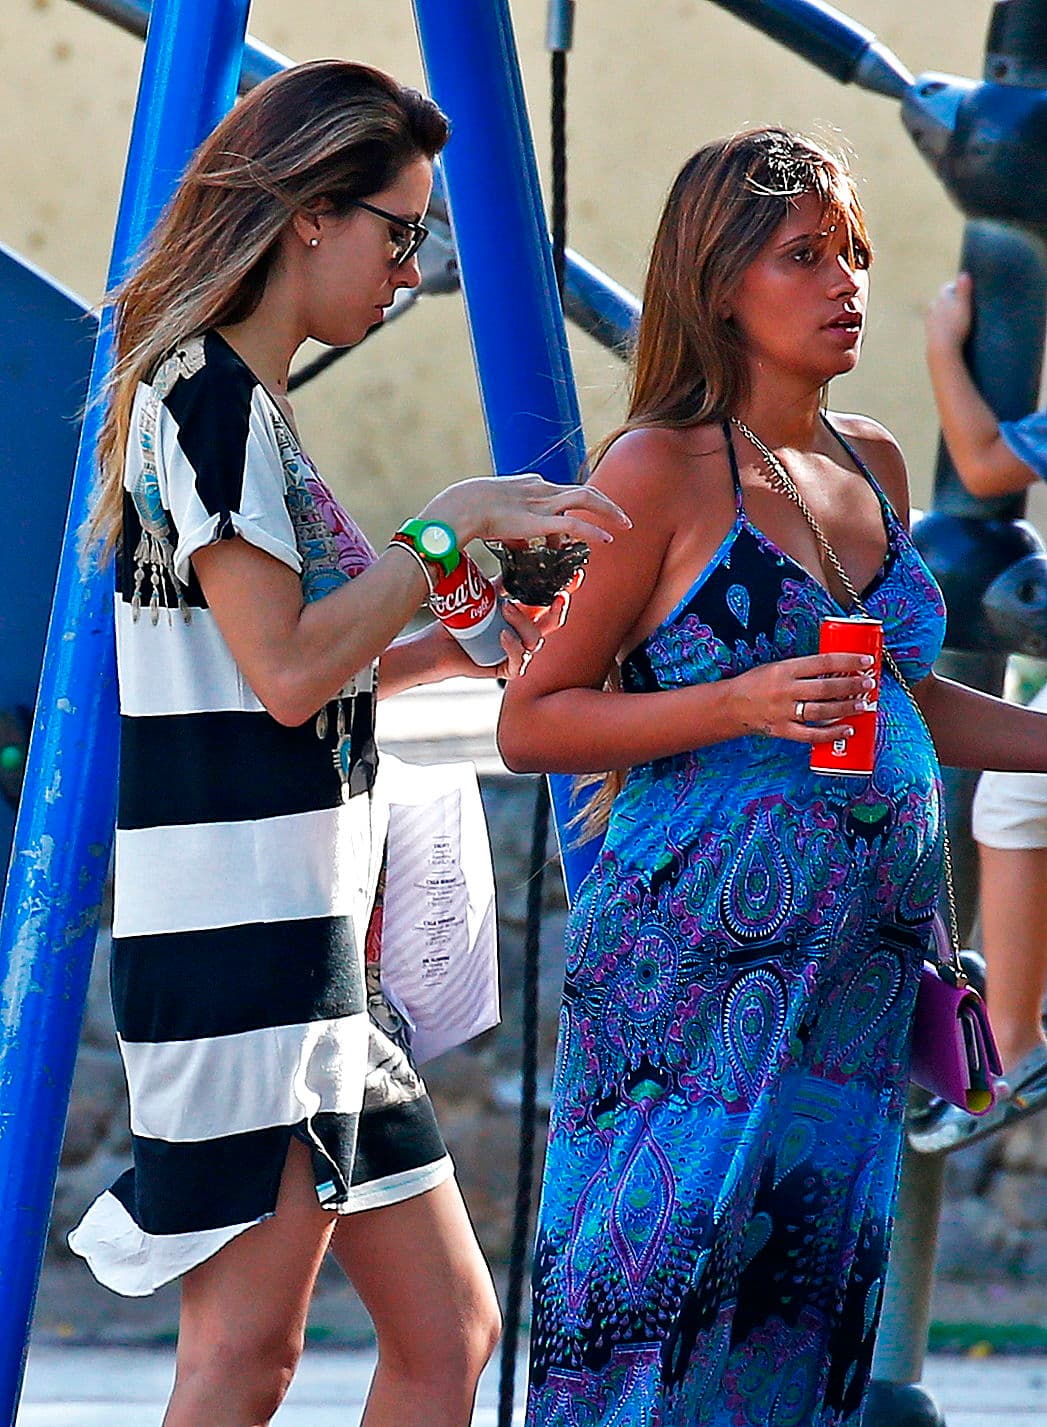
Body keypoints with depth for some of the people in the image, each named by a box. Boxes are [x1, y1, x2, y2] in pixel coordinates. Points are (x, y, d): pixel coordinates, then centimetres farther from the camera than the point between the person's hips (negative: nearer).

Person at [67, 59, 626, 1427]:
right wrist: (448, 531, -10)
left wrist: (458, 643, 16)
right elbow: (285, 671, -19)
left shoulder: (252, 408, 19)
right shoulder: (205, 391, -11)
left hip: (316, 937, 10)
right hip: (238, 936, -10)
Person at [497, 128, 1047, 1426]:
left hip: (860, 968, 6)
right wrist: (735, 705, -17)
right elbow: (532, 723, -6)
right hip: (699, 957, -6)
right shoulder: (661, 469, -6)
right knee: (653, 1317, -8)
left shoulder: (870, 464, 13)